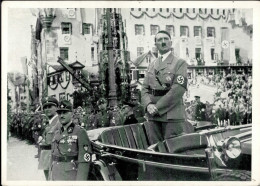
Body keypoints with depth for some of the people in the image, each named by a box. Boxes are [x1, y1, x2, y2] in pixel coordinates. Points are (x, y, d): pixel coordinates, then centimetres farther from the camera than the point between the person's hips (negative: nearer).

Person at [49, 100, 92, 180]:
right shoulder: (57, 133, 13)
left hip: (71, 176, -6)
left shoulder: (80, 132, -7)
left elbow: (84, 160, -14)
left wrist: (80, 180, -19)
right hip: (56, 176, 6)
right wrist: (50, 178, 12)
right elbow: (52, 157, 16)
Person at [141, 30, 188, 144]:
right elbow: (145, 89, 13)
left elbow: (177, 90, -11)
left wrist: (158, 108, -13)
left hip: (172, 116, -5)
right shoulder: (151, 65, 19)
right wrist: (148, 105, -8)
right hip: (153, 116, 5)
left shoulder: (180, 63, 1)